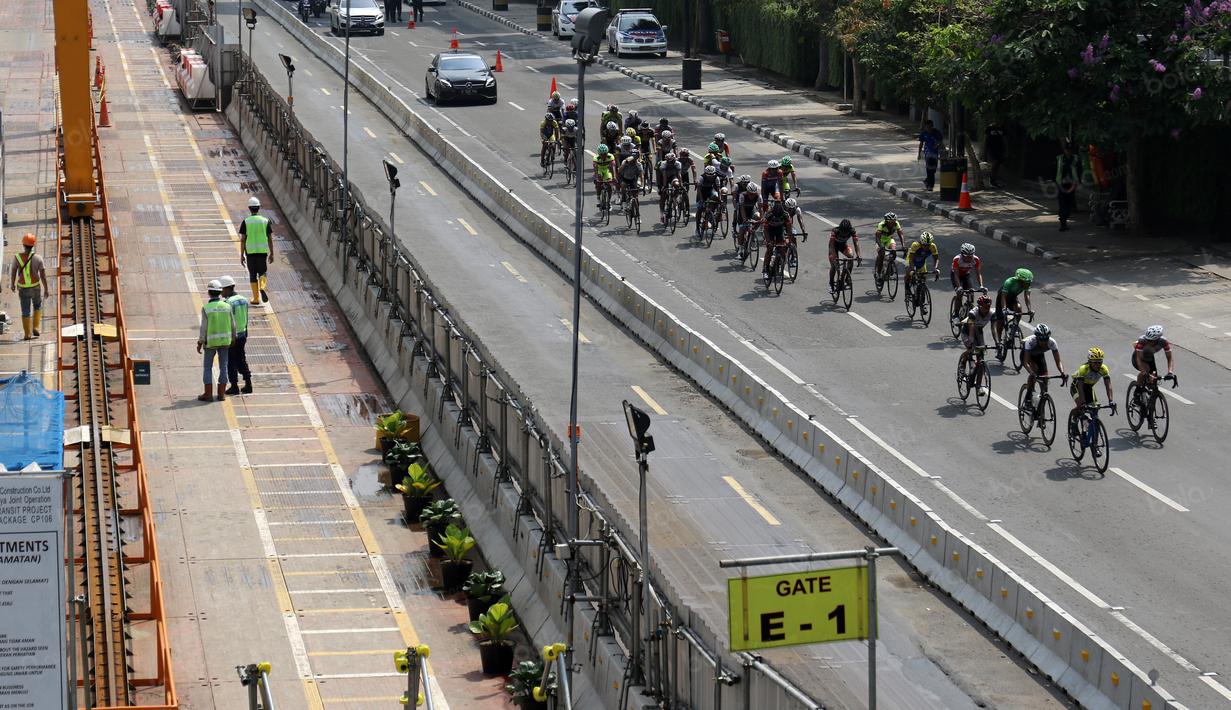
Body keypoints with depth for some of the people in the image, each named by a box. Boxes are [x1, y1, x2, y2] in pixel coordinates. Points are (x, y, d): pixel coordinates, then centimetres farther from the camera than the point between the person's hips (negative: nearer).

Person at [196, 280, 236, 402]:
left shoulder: (206, 308, -13)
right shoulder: (227, 306, -4)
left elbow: (204, 327, -13)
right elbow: (233, 325, 2)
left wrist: (200, 343, -4)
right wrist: (233, 339, 17)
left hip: (210, 342, -3)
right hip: (225, 341, 3)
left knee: (208, 367, 7)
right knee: (223, 367, 10)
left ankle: (208, 394, 6)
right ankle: (221, 393, 12)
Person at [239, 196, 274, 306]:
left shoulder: (246, 222, -3)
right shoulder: (265, 221, 1)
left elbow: (243, 239, -4)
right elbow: (270, 238, 1)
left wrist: (242, 255, 1)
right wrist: (271, 253, 9)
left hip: (250, 251, -1)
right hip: (263, 250, 1)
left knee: (252, 274, 8)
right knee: (262, 272, 16)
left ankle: (256, 298, 8)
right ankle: (262, 288, -14)